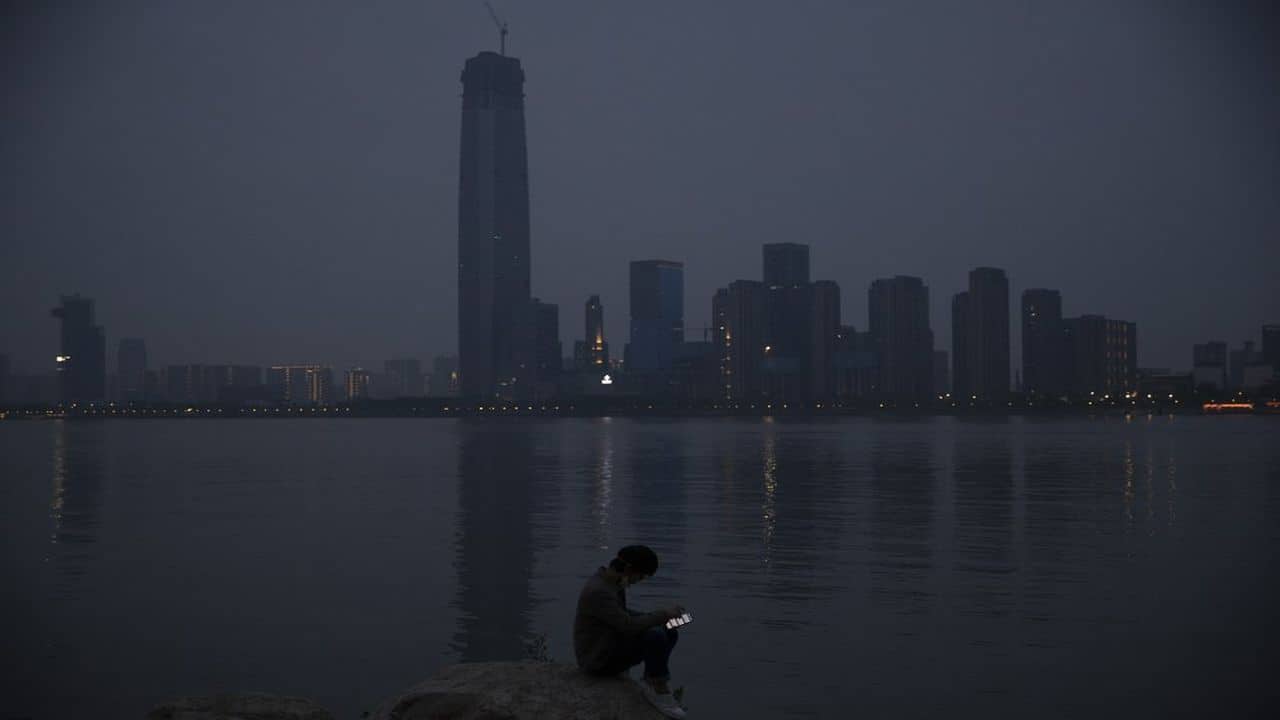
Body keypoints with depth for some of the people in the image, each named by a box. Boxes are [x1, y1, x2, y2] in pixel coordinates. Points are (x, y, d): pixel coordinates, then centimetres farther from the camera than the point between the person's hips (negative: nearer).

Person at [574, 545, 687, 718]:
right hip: (599, 659, -10)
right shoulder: (598, 592, -29)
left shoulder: (612, 580, 4)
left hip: (611, 646, 10)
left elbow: (622, 615, 17)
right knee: (655, 636, -28)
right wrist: (663, 614, -19)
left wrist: (656, 617, 2)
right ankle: (660, 691, -11)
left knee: (670, 633, 5)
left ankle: (652, 684, 1)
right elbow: (629, 626, -31)